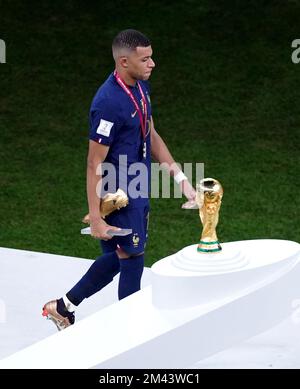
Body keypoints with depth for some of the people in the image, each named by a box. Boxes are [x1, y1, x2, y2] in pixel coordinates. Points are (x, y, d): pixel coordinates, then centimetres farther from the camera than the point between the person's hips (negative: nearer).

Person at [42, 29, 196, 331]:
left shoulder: (140, 87, 4)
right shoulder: (109, 103, -25)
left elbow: (151, 137, 17)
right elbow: (94, 164, -21)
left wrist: (180, 178, 13)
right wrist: (96, 218, -20)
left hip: (139, 191, 9)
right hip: (120, 196, -9)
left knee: (116, 258, 19)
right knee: (132, 260, 3)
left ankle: (63, 307, 34)